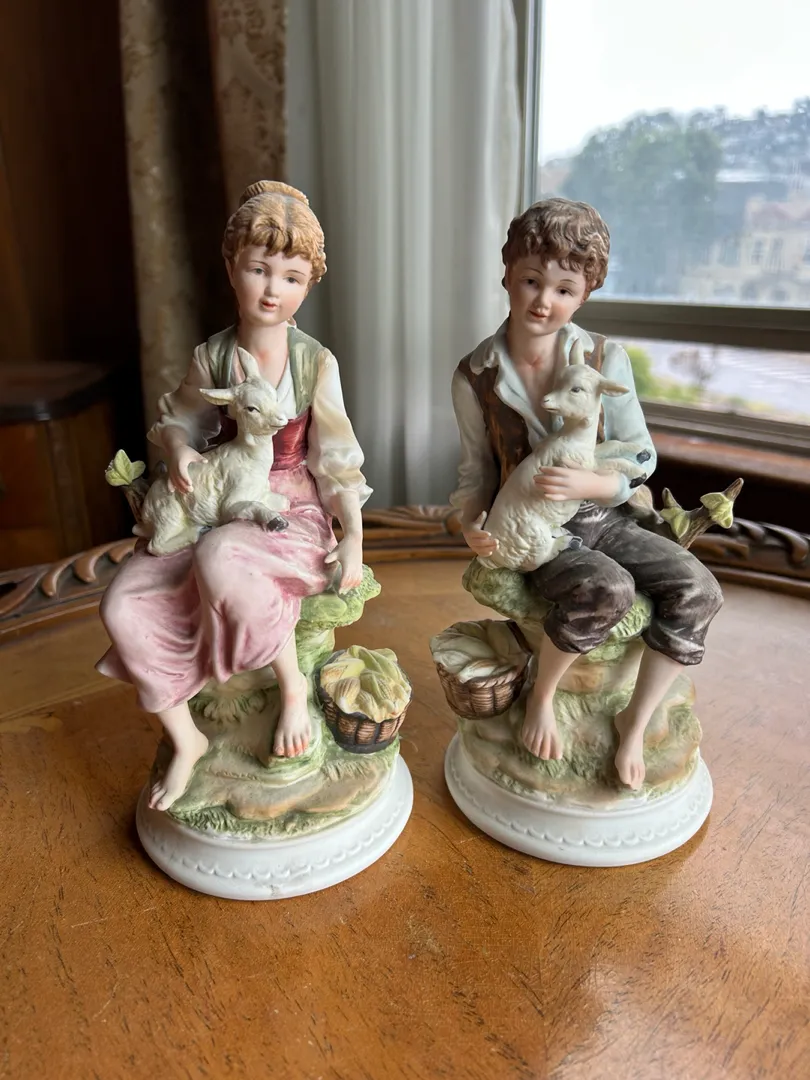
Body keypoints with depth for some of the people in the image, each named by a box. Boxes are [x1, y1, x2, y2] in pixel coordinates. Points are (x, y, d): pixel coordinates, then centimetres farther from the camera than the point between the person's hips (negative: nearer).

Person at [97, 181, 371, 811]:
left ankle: (293, 682, -14)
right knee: (126, 601, -16)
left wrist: (354, 537, -10)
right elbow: (176, 421, 14)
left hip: (294, 516, -4)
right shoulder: (212, 357, 3)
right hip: (218, 513, 4)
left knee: (219, 557, -39)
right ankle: (186, 740, 3)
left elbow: (336, 456, -4)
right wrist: (178, 450, -10)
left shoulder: (315, 362, -5)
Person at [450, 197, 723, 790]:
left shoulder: (607, 360, -6)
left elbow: (641, 460, -3)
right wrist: (472, 522, -15)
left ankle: (636, 720, 0)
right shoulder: (476, 377, -5)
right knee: (605, 591, -32)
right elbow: (477, 468, 5)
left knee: (697, 590, -20)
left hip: (605, 517, 3)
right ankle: (541, 695, -3)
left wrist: (589, 484, -24)